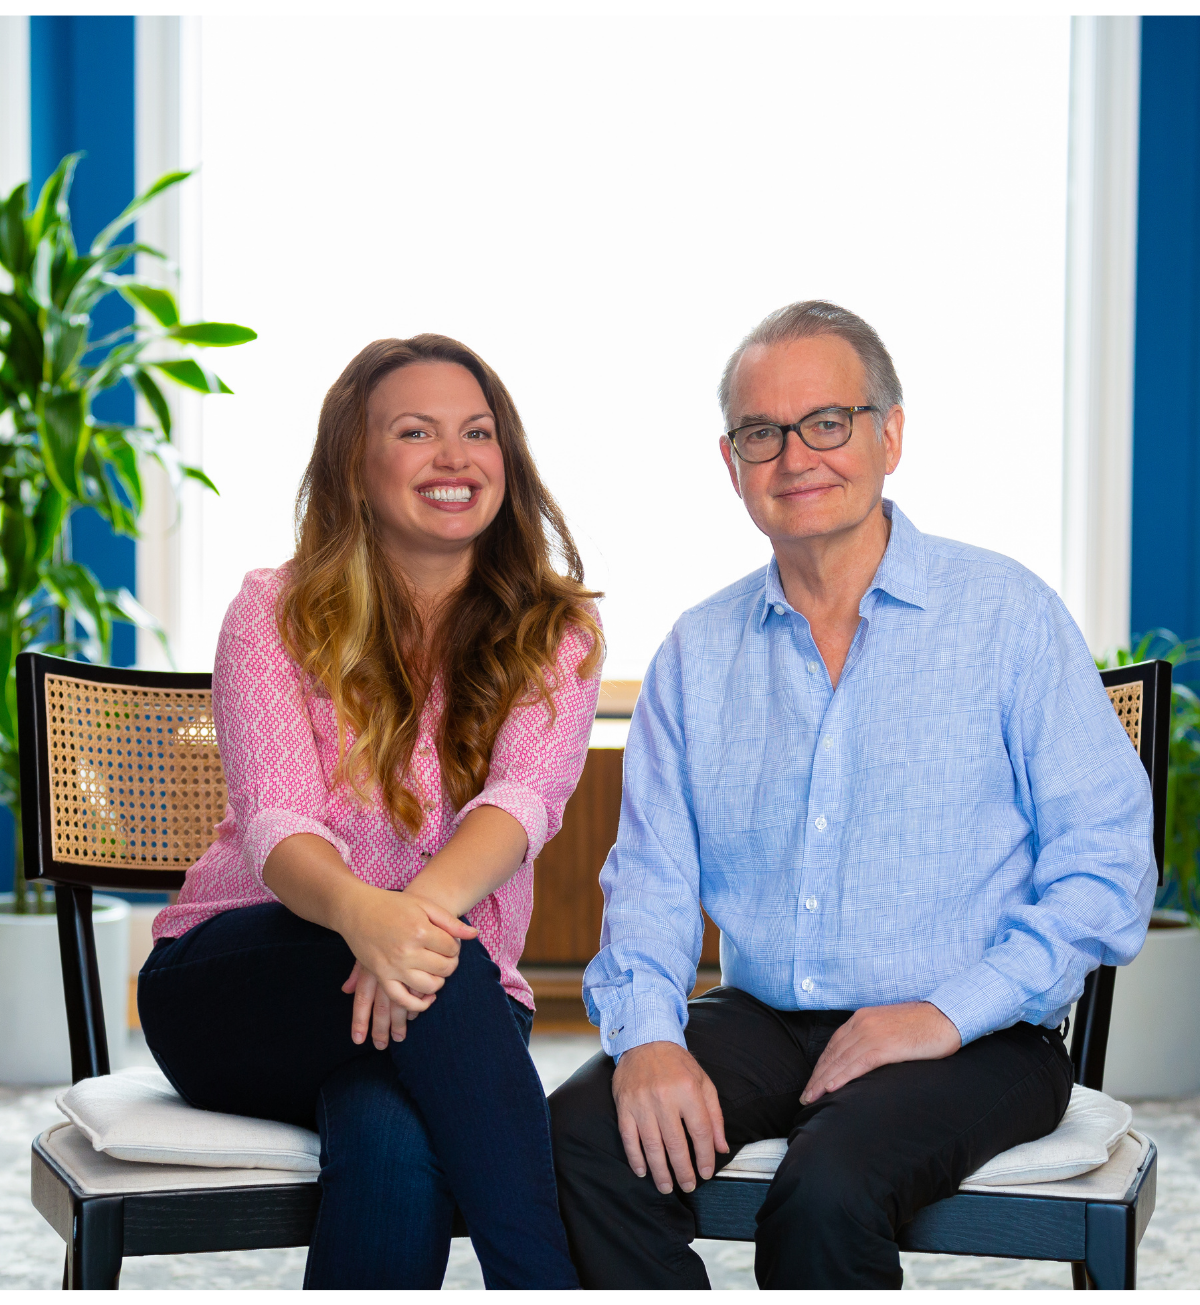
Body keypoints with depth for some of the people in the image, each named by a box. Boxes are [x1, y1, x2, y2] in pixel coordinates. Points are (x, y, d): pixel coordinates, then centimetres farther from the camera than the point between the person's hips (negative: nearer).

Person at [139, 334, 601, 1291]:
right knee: (439, 970, -36)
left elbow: (524, 799, -17)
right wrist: (365, 913, -42)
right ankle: (545, 1278, -36)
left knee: (394, 1145, -37)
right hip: (230, 987, -1)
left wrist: (428, 905, -41)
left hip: (457, 1010, 1)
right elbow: (275, 822, -17)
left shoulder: (554, 630, 4)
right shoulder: (277, 616, 0)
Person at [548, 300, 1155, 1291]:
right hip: (761, 1022, 4)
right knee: (582, 1134, -24)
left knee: (829, 1189, -33)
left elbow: (1108, 864, -5)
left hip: (976, 1040, -3)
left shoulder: (1006, 614, -1)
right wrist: (647, 1035, -13)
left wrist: (949, 1012, -16)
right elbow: (652, 876, 7)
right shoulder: (698, 653, 12)